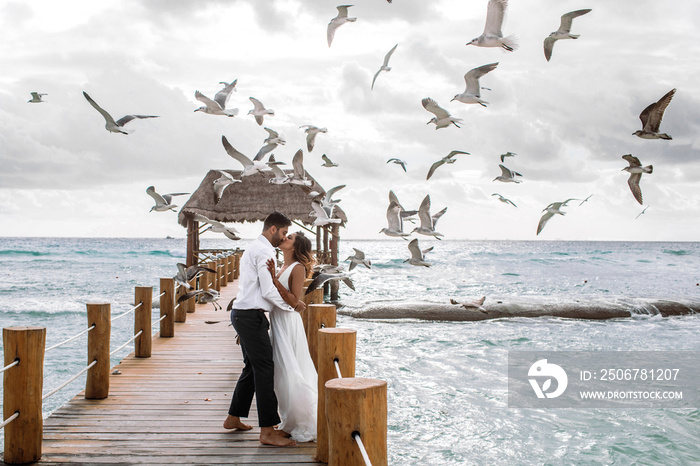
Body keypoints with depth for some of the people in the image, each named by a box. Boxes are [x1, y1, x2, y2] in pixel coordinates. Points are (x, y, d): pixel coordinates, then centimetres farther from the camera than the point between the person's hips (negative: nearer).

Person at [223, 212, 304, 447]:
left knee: (252, 367, 19)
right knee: (264, 368, -10)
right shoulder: (264, 251, -14)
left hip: (242, 312, 11)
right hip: (251, 315, -11)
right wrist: (293, 304, -5)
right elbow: (269, 291, -18)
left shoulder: (252, 249, 20)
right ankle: (268, 431, -9)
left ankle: (233, 418, 29)